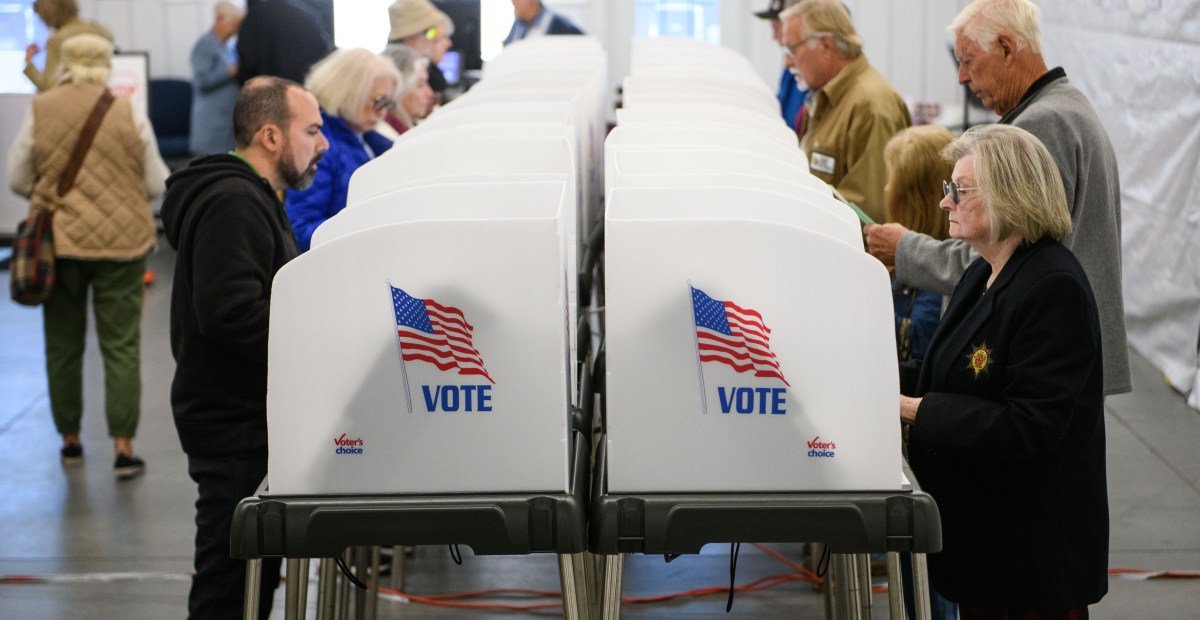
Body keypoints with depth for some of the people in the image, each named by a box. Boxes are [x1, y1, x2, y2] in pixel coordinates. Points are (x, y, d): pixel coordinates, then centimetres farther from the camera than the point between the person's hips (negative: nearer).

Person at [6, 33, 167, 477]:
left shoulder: (39, 112, -4)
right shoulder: (129, 113, -4)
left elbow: (18, 179, 2)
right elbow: (156, 184, 1)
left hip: (59, 241, 1)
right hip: (121, 240, -1)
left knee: (63, 344, 14)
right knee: (121, 345, 3)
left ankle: (70, 438, 23)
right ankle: (123, 446, -2)